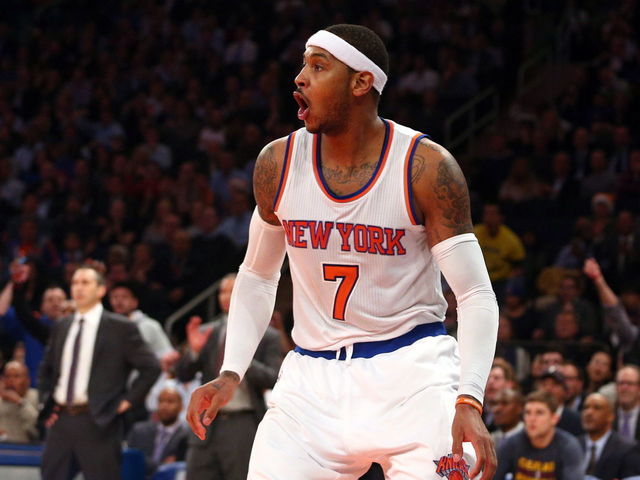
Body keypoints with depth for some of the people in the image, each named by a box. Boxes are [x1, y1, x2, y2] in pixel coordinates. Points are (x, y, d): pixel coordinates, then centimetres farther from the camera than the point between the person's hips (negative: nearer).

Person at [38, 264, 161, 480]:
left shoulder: (120, 328, -3)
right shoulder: (61, 327, 15)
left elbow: (151, 367, -5)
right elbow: (46, 370, 27)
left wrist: (127, 401, -7)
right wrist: (46, 403, 14)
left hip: (97, 422, -6)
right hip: (60, 419, 6)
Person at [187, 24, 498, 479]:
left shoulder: (426, 167, -12)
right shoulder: (278, 163, 0)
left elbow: (476, 296, -12)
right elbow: (257, 276, 15)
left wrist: (469, 401, -26)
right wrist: (231, 373, 2)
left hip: (411, 372, -3)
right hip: (313, 376, 3)